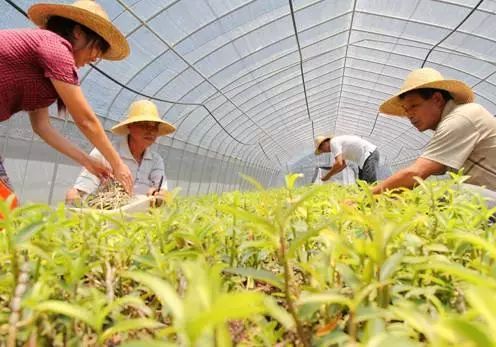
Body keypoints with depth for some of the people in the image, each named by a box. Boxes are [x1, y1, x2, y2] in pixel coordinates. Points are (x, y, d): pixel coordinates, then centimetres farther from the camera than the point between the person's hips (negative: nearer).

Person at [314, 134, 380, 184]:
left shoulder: (333, 142, -11)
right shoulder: (338, 141, 20)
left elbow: (339, 164, -22)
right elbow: (343, 164, 25)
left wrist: (328, 175, -8)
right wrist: (329, 175, 16)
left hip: (370, 153, -11)